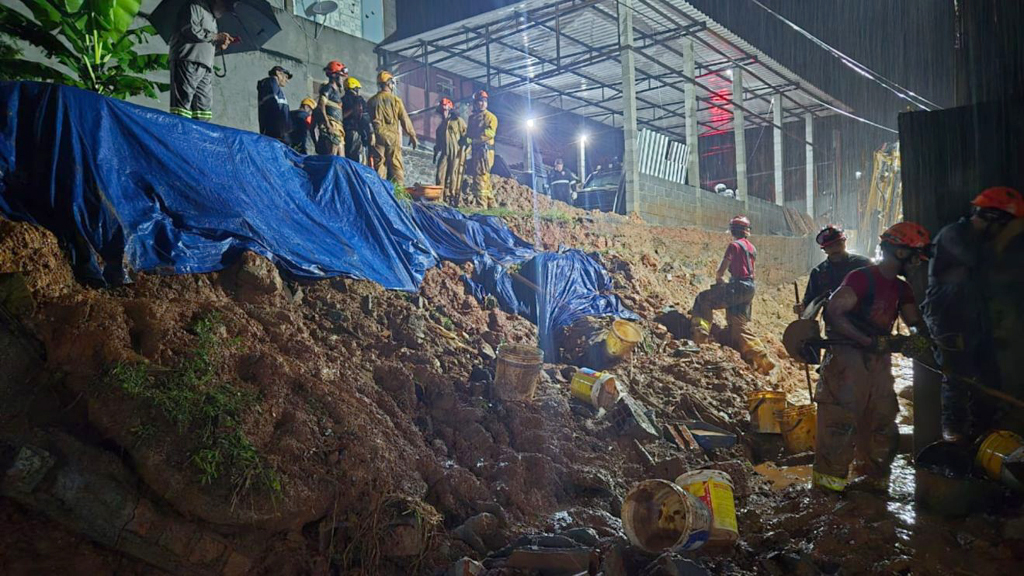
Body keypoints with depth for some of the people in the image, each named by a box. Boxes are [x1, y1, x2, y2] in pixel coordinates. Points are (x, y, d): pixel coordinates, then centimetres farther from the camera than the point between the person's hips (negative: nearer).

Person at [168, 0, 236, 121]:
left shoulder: (213, 19, 29)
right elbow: (190, 29, -14)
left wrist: (218, 45, 12)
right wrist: (216, 36, -6)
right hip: (188, 63, -9)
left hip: (205, 68, 9)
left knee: (204, 110, 0)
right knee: (183, 103, -16)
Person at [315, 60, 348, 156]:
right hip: (331, 128, -10)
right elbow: (321, 106, -16)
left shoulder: (336, 90, 25)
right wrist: (328, 125, -22)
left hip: (338, 128, 10)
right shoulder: (328, 88, -1)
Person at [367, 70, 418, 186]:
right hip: (393, 135, -2)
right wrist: (412, 135, 7)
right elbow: (404, 119, 0)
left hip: (377, 136, 2)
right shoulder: (396, 100, 0)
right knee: (396, 165, 0)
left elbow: (368, 120, 10)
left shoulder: (371, 101, 6)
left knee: (379, 166, 2)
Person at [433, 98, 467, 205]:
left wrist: (464, 153, -9)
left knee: (454, 177, -7)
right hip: (444, 153, 5)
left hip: (456, 153, -5)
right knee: (440, 175, -7)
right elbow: (437, 141, 29)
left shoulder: (458, 121, 4)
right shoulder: (441, 125, 23)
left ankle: (453, 199, -4)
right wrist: (435, 154, 21)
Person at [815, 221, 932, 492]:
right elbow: (834, 313, -21)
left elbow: (916, 322, 12)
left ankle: (874, 475, 26)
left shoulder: (901, 289, 14)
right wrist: (868, 341, -23)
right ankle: (829, 475, 1)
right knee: (841, 417, -8)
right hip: (848, 355, -9)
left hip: (879, 358, 9)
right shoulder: (861, 278, -13)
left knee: (882, 418, 13)